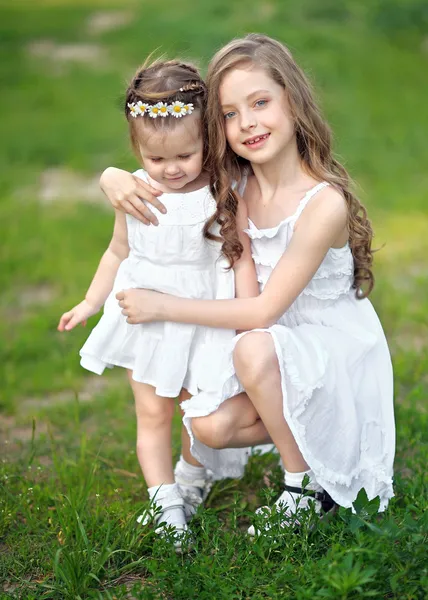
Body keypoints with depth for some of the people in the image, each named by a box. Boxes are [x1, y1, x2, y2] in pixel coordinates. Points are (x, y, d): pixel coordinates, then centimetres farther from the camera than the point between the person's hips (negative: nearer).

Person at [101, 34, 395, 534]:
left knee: (255, 350, -35)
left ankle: (306, 483, -13)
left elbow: (264, 310, -25)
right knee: (210, 426, -17)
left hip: (335, 347, -5)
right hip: (273, 347, 6)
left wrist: (162, 306, -22)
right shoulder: (232, 185, -8)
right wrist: (115, 179, -25)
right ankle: (301, 427, 11)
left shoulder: (324, 203, -25)